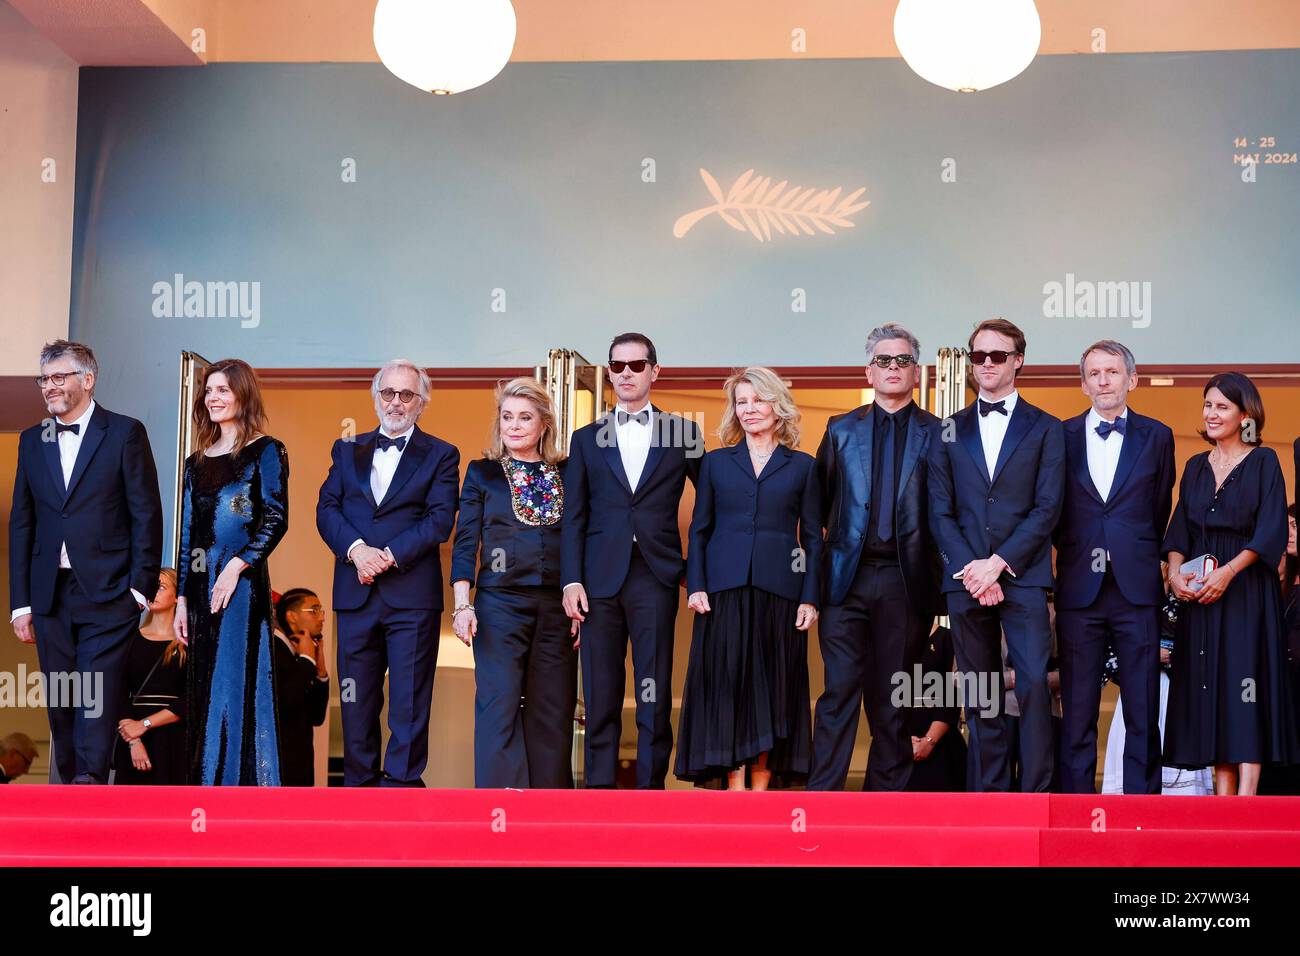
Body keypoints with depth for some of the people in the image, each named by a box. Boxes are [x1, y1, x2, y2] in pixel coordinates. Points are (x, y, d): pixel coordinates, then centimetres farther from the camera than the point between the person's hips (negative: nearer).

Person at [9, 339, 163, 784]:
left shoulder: (125, 433, 0)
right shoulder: (32, 440, 14)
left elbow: (146, 514, -2)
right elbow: (21, 525, 13)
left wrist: (142, 587, -9)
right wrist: (21, 602, 8)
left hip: (107, 595, -5)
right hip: (51, 596, 5)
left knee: (97, 701, -11)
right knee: (61, 707, 7)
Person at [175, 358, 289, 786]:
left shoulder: (265, 451, 0)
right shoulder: (197, 462, 17)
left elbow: (276, 520, -9)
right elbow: (186, 534, 16)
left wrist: (237, 565, -19)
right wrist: (182, 598, 10)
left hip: (241, 582, -6)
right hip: (200, 584, 6)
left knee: (237, 684, -7)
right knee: (202, 690, 6)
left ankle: (242, 785, -4)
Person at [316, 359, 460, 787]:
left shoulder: (441, 456, 6)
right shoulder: (347, 450, 16)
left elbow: (440, 520, -5)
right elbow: (327, 508, 6)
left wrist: (390, 556, -15)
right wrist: (356, 549, -12)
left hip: (412, 594, -3)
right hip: (356, 592, 3)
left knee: (409, 700, -3)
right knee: (357, 701, 7)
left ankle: (402, 783, 1)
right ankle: (360, 782, 15)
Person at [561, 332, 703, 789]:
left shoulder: (682, 433, 9)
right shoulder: (586, 438, 13)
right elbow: (573, 518, 8)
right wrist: (571, 580, -2)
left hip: (655, 578, -1)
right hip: (600, 578, 1)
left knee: (655, 698, -1)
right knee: (600, 697, 2)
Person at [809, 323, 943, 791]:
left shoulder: (936, 434, 6)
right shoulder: (841, 430, 12)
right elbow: (819, 503, 12)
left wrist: (940, 583, -4)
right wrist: (816, 566, 5)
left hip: (906, 581, -1)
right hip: (847, 577, 1)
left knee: (893, 699, 5)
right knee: (840, 691, -4)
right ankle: (821, 795, -4)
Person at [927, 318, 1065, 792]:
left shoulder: (1044, 429, 7)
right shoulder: (950, 430, 13)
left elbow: (1047, 509, -2)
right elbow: (940, 512, 7)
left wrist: (999, 563, -12)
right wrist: (970, 570, -7)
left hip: (1024, 576, -3)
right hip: (966, 578, 3)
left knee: (1033, 683, -11)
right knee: (979, 693, 5)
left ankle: (1035, 792, -9)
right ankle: (990, 789, 11)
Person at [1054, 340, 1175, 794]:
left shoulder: (1157, 436, 8)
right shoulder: (1061, 436, 7)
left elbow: (1159, 512, 12)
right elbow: (1052, 511, 12)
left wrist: (1135, 555, 10)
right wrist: (1074, 551, 8)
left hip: (1137, 587, 0)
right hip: (1079, 587, 0)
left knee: (1142, 711, 2)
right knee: (1077, 711, 2)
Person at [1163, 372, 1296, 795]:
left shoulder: (1263, 461, -1)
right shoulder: (1196, 467, 14)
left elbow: (1271, 530, -10)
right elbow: (1180, 529, 10)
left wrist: (1228, 571, -21)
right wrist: (1175, 570, -9)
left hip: (1247, 589, -5)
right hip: (1199, 594, 5)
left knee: (1246, 685, -9)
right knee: (1209, 685, 2)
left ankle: (1246, 795, -12)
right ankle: (1222, 795, 4)